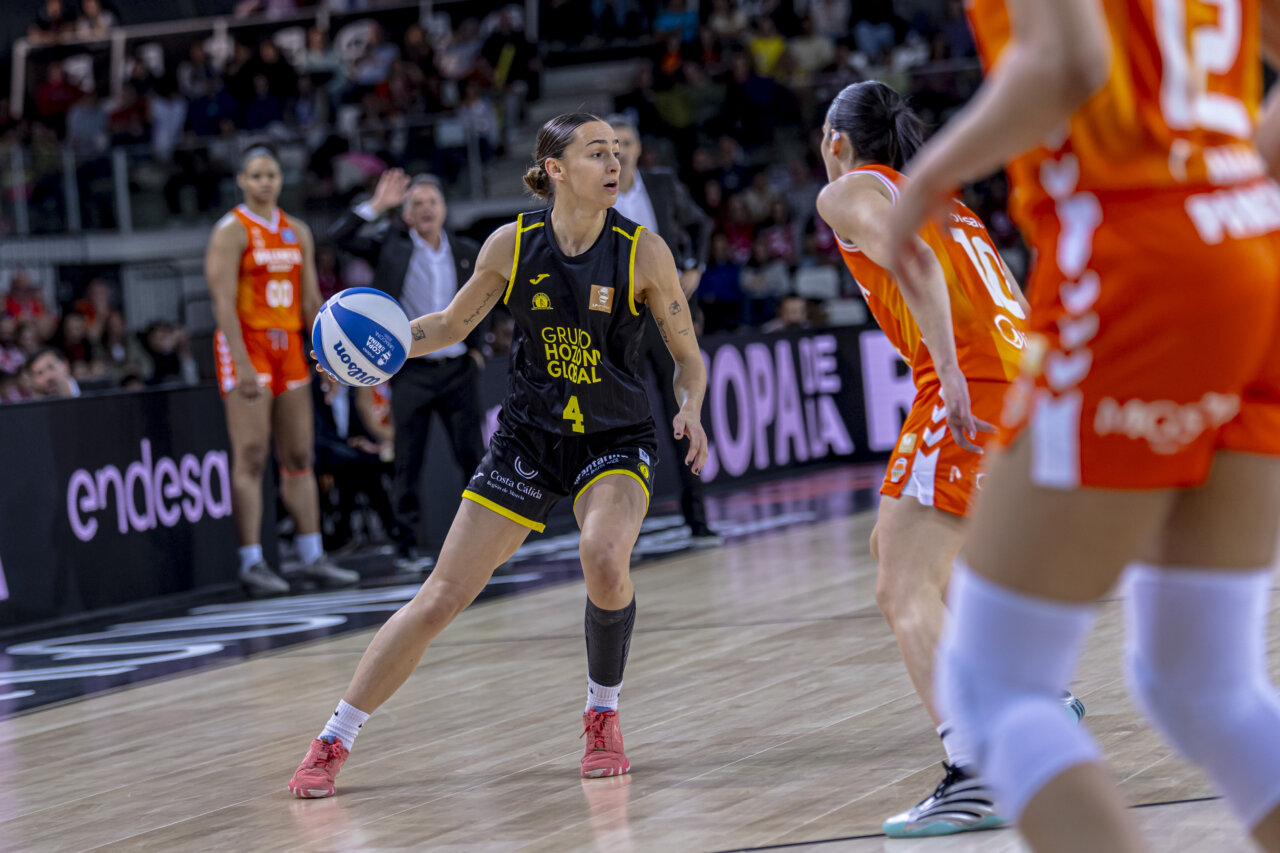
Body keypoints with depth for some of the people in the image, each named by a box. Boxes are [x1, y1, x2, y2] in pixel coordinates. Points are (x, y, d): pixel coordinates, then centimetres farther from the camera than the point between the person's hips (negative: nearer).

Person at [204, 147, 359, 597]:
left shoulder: (297, 233, 14)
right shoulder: (232, 231, -7)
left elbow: (311, 300, 16)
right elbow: (224, 302, -14)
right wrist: (242, 364, -23)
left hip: (289, 345, 7)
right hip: (246, 344, -6)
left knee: (299, 457, 8)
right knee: (250, 458, -9)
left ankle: (313, 557, 11)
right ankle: (252, 563, -8)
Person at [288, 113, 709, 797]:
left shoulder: (642, 251, -12)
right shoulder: (512, 245, -8)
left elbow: (688, 356, -3)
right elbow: (452, 325, 7)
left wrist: (691, 410, -23)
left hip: (616, 441, -1)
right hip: (528, 439, 1)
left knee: (604, 558, -32)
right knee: (442, 595, -3)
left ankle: (603, 714, -5)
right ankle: (333, 742, 8)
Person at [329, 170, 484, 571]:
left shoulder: (467, 251, 9)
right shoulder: (391, 246, 1)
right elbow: (339, 237, -9)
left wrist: (476, 347, 8)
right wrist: (376, 206, -13)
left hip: (458, 368, 2)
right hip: (412, 372, -2)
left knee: (473, 455, 3)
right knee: (408, 462, 0)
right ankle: (407, 544, 6)